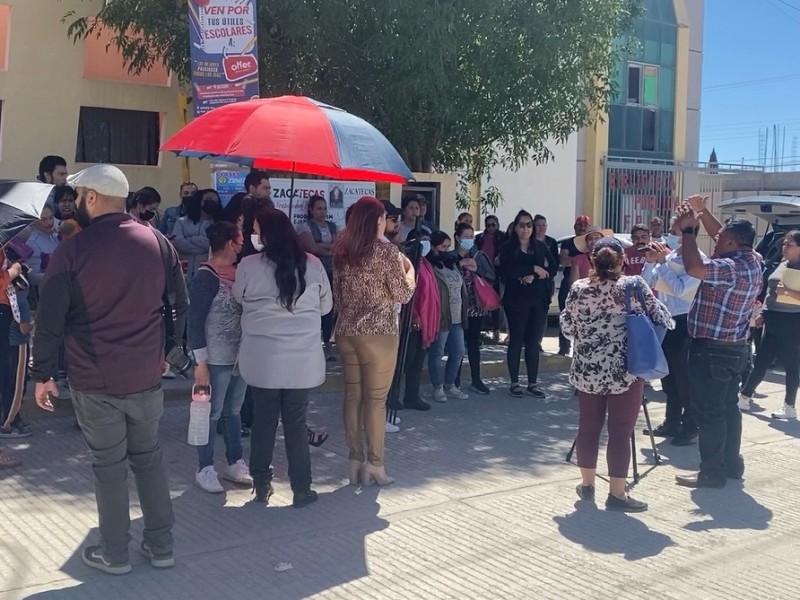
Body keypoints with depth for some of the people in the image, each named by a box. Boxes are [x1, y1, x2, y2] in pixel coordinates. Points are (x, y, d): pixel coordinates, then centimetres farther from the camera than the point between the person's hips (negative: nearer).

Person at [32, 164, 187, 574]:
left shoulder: (72, 250, -11)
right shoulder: (157, 242, 0)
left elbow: (49, 320, -10)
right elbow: (181, 305, 4)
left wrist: (42, 375, 0)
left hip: (95, 381, -3)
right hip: (147, 376, 4)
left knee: (109, 466, 7)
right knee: (149, 457, 16)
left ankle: (114, 554, 19)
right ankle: (161, 545, 23)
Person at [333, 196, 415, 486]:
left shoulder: (341, 251, 8)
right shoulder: (387, 250, -10)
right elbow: (403, 295, -6)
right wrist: (409, 270, 10)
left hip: (346, 332, 6)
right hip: (378, 333, -6)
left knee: (352, 396, 9)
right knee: (375, 399, 1)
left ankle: (356, 461, 15)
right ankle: (375, 464, 7)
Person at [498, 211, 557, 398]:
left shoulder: (541, 247, 9)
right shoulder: (508, 248, -1)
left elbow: (553, 269, 2)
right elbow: (506, 272, -15)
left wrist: (534, 277, -14)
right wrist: (534, 268, -15)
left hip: (539, 300, 3)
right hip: (516, 300, -3)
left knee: (533, 342, 6)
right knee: (516, 341, 2)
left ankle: (533, 383, 13)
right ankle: (514, 383, 10)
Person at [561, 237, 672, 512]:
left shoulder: (578, 288, -1)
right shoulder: (634, 285, -9)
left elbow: (567, 329, 7)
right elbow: (662, 318, -5)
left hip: (587, 371, 3)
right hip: (625, 373, -3)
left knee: (588, 426, 14)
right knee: (620, 432, 2)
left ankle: (587, 484, 25)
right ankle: (617, 494, 7)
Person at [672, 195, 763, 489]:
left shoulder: (731, 268, -23)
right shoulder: (752, 261, 6)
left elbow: (694, 267, -37)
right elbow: (723, 235, 19)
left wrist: (687, 230, -25)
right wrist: (702, 212, 9)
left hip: (713, 349, -10)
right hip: (736, 347, 10)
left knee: (708, 411, -2)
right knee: (728, 407, 18)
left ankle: (712, 473, 3)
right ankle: (731, 464, 27)